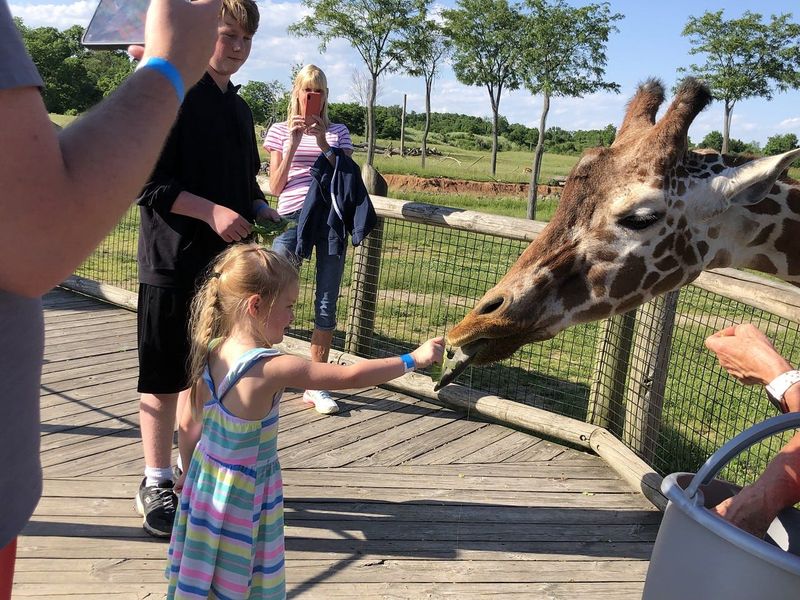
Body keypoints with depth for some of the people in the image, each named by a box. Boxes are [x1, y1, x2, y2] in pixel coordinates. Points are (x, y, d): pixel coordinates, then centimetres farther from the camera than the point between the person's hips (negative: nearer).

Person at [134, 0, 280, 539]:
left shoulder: (239, 109, 16)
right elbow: (149, 182, -14)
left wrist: (261, 211, 4)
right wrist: (211, 211, -22)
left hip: (225, 262, 7)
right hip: (174, 262, -7)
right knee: (165, 378, 2)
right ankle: (157, 484, 15)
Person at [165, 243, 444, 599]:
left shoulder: (212, 353, -6)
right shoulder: (271, 368, -27)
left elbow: (188, 425, 6)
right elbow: (350, 377, -22)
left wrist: (190, 472, 23)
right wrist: (414, 359, -11)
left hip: (206, 477, 7)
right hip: (246, 494, -7)